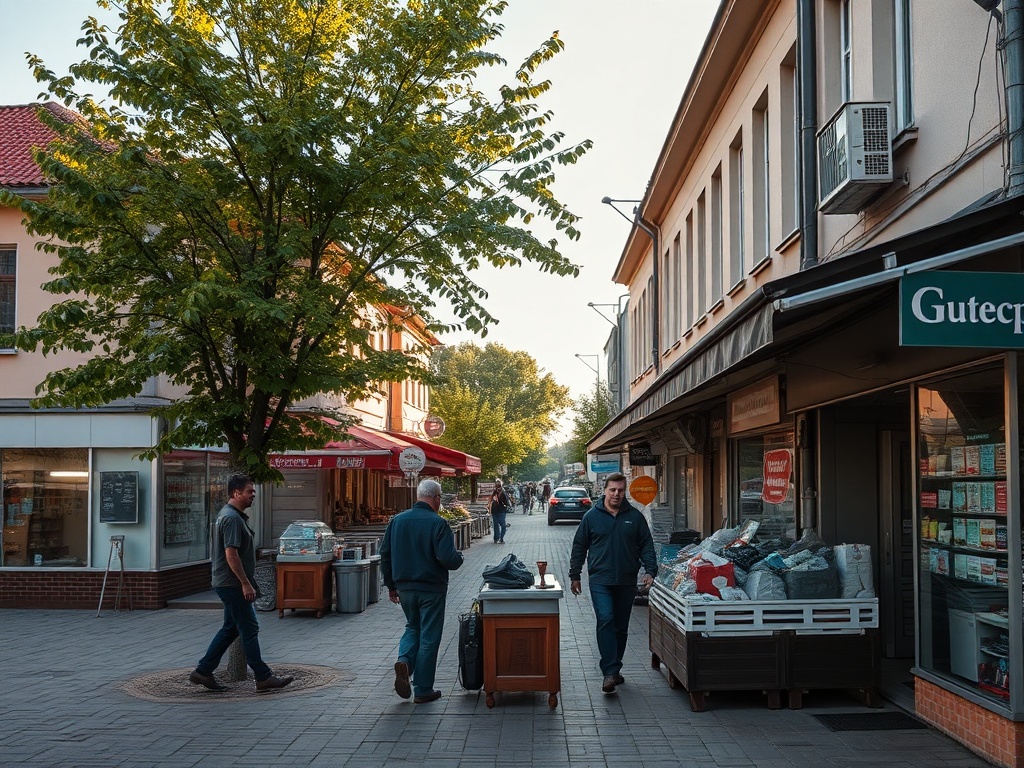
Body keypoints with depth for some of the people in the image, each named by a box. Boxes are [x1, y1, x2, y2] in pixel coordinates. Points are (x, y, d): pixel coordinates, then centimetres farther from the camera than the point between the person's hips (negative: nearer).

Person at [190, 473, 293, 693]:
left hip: (229, 584, 11)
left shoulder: (231, 515, 16)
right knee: (249, 629, -5)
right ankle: (263, 678, 0)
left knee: (231, 629, 15)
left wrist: (245, 582, 24)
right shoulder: (232, 518, -17)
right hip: (232, 584, -11)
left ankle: (203, 672, 19)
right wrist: (246, 584, -21)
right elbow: (231, 554, -23)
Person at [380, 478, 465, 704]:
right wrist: (459, 558, 1)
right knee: (429, 637, 6)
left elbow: (385, 554, 6)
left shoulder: (397, 520, 1)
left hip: (405, 588, 5)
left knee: (413, 627, 24)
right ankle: (423, 690, 12)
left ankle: (404, 661, -2)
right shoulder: (438, 523, -16)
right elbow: (448, 558, -22)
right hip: (431, 589, -5)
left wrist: (391, 585, 16)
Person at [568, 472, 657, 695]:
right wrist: (574, 575, 5)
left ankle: (615, 668, 25)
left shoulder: (635, 516, 4)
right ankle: (609, 672, -16)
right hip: (600, 580, -2)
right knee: (605, 621, -15)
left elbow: (646, 546, 8)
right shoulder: (592, 516, 1)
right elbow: (579, 547, 6)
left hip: (627, 582, 3)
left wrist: (650, 570, -6)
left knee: (621, 626, 11)